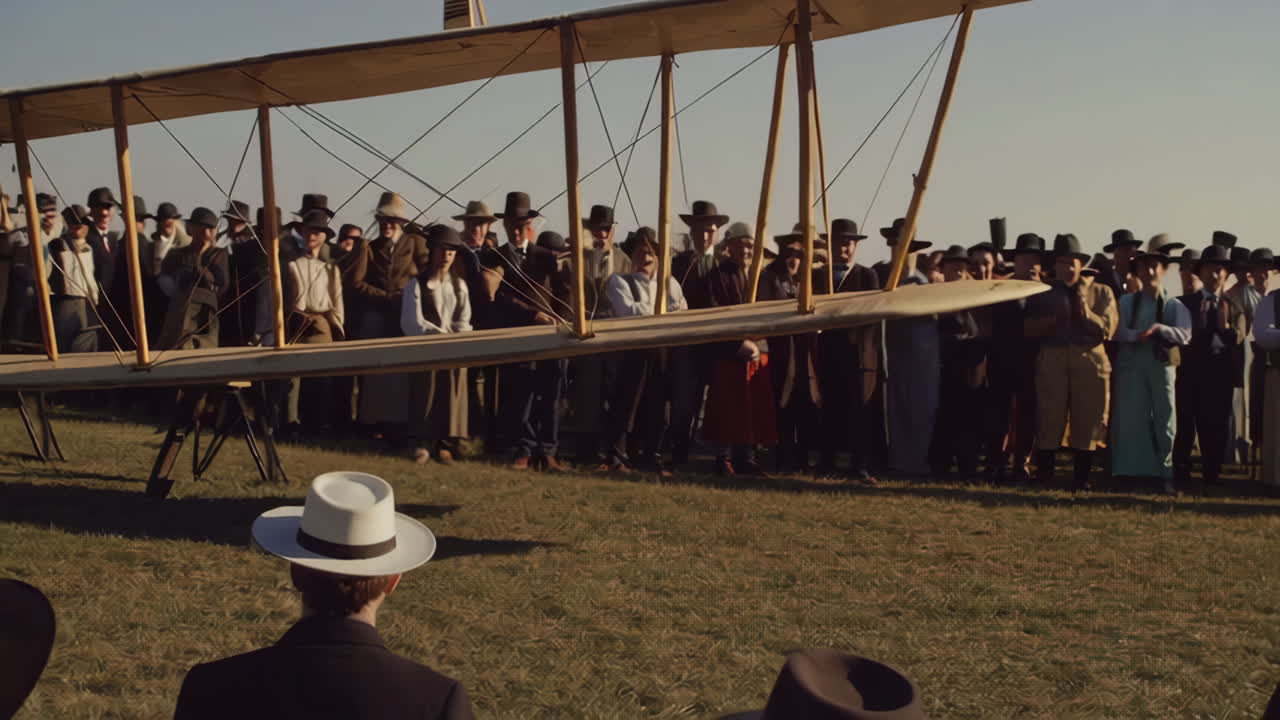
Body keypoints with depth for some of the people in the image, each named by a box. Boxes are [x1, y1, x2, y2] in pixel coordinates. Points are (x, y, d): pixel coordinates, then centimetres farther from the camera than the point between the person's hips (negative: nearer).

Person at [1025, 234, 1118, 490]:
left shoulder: (1101, 292, 11)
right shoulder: (1043, 294, 14)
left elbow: (1107, 329, 1)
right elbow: (1029, 330, 4)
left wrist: (1084, 309, -8)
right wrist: (1054, 318, -9)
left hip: (1090, 361, 0)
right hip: (1052, 360, 0)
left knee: (1087, 421, 2)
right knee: (1049, 421, -1)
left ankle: (1082, 478, 10)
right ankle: (1043, 476, 5)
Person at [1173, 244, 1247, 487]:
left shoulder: (1233, 308, 11)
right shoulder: (1185, 302, 8)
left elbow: (1237, 338, -2)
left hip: (1220, 374, 1)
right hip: (1190, 370, -1)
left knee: (1215, 426, 4)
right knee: (1185, 424, 1)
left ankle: (1211, 474, 13)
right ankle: (1180, 473, 7)